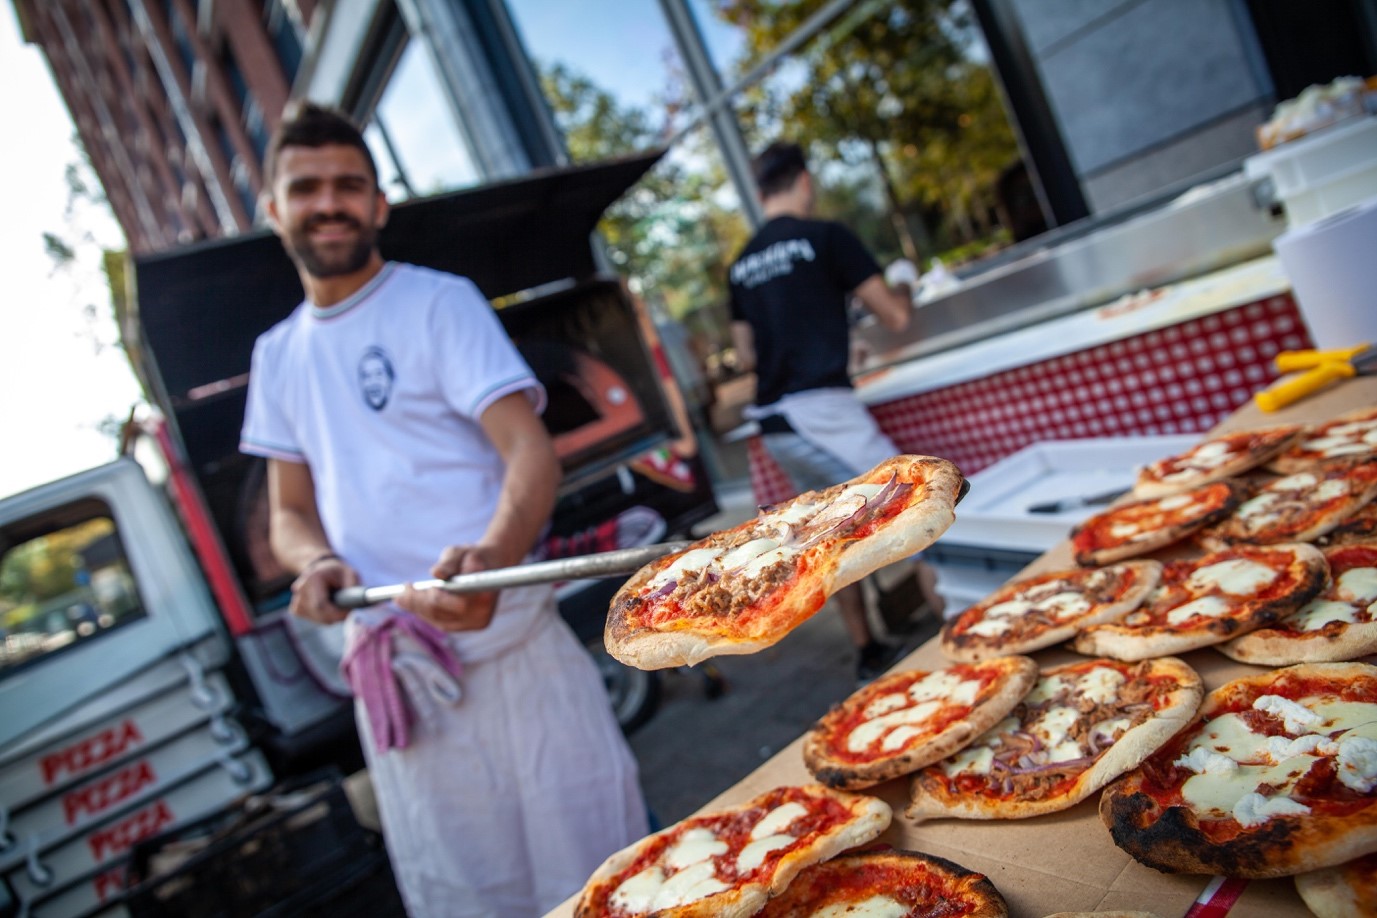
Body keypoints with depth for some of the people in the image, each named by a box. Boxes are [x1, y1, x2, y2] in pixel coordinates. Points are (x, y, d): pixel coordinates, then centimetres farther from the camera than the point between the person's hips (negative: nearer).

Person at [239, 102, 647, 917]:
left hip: (502, 635, -5)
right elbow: (290, 510, 17)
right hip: (386, 670, 5)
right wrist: (316, 561, -7)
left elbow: (531, 451, -14)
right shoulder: (278, 354, 15)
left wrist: (493, 558, -34)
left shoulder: (438, 302, -3)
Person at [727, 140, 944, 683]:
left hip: (774, 424, 7)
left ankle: (868, 654, 26)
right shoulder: (824, 237, -4)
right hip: (821, 409, -7)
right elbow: (895, 317, -2)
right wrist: (902, 282, 19)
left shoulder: (741, 265, 14)